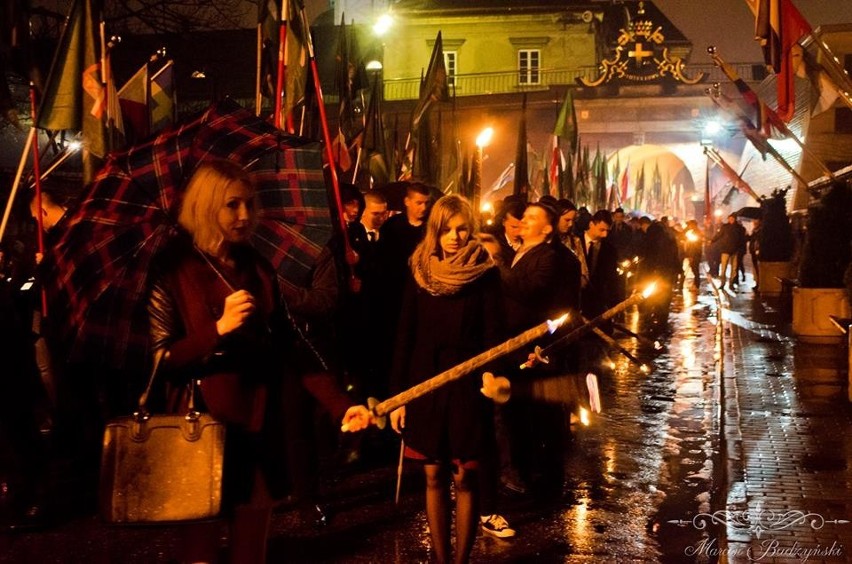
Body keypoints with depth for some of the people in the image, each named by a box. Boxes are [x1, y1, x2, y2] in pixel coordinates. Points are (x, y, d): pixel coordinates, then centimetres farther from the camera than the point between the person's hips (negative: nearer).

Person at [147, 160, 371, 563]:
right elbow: (160, 359, -10)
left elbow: (287, 347, 7)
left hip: (260, 427, 4)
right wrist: (219, 328, -23)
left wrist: (340, 404, -1)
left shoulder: (258, 269, 9)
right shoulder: (174, 270, -5)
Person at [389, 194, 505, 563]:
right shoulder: (420, 270, 3)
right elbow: (405, 335, 4)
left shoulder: (484, 273, -4)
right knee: (434, 478, 9)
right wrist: (397, 394, 1)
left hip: (467, 386, -2)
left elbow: (492, 333, -6)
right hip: (425, 384, 3)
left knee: (464, 479, 3)